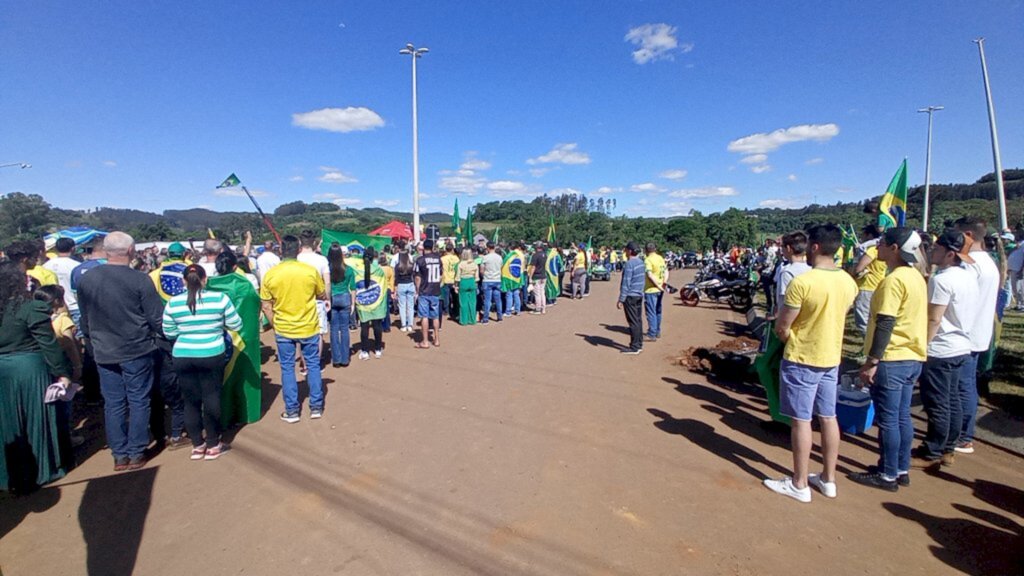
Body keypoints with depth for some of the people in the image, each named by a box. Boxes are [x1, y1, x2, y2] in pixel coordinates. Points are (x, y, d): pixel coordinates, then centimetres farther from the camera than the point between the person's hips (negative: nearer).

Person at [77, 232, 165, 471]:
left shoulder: (86, 279, -1)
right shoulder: (140, 279, -16)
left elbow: (84, 317, 10)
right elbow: (156, 317, -13)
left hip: (104, 351, 4)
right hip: (137, 350, -4)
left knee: (113, 404, 12)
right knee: (138, 401, 8)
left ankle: (119, 455, 20)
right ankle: (136, 453, 15)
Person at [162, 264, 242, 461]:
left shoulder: (173, 303, -2)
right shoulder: (220, 298, -8)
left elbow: (169, 334, 6)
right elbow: (236, 326, -2)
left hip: (182, 358, 2)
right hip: (212, 356, -2)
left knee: (191, 401, 12)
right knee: (211, 398, 7)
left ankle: (197, 446, 22)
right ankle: (213, 446, 17)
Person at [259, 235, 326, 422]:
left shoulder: (270, 274, -8)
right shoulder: (311, 271, -11)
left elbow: (266, 306, -4)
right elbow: (323, 296, 3)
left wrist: (275, 325, 9)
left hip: (283, 330, 0)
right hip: (309, 328, 0)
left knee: (287, 368, 12)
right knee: (313, 365, 13)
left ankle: (292, 411, 18)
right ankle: (316, 407, 19)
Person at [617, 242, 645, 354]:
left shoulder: (629, 264, -18)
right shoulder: (641, 262, 10)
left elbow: (626, 283, -20)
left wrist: (621, 300, -17)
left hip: (631, 296, -9)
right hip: (639, 295, 9)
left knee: (633, 322, -3)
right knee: (638, 320, 14)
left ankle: (634, 347, 3)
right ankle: (639, 344, 22)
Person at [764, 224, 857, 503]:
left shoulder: (802, 282, -22)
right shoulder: (848, 282, 1)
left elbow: (781, 327, -17)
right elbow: (837, 318, 11)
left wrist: (789, 341, 3)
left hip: (801, 359, -7)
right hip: (831, 358, 7)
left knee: (801, 420, 2)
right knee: (828, 417, 15)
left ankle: (799, 484, 13)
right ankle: (828, 479, 28)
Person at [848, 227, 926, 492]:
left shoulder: (894, 279, -18)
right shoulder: (916, 276, 11)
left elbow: (884, 325, -22)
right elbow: (910, 319, 17)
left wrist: (871, 362, -19)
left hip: (892, 360, -9)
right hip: (913, 357, 9)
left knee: (887, 419, 2)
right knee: (902, 417, 17)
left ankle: (887, 475, 13)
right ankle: (902, 470, 28)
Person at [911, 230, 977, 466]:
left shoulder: (941, 280, -20)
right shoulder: (968, 278, 8)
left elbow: (933, 319, -21)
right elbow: (960, 314, 16)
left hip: (940, 350, -9)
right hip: (961, 347, 9)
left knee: (937, 404, 2)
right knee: (951, 400, 16)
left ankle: (932, 451, 14)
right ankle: (948, 449, 27)